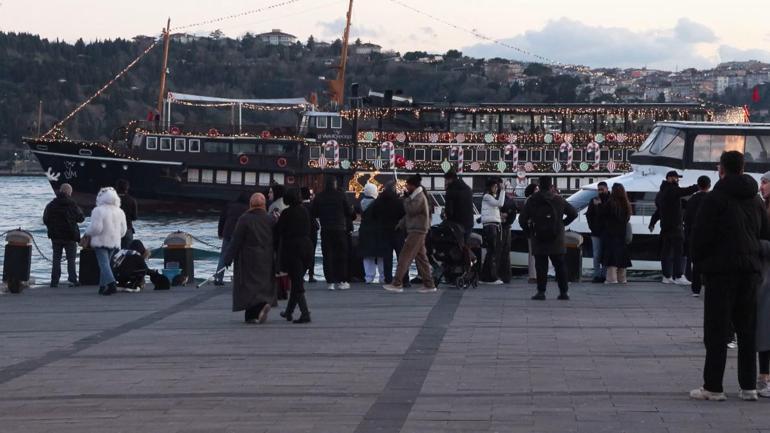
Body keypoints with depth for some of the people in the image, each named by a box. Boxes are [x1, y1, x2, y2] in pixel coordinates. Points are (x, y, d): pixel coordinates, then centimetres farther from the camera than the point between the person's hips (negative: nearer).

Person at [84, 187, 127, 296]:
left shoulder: (98, 210, -13)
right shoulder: (120, 212, 7)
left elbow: (96, 228, -18)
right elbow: (123, 230, 11)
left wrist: (87, 232, 2)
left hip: (101, 241, -6)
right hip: (114, 242, 6)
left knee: (104, 263, -9)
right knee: (107, 263, 15)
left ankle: (111, 284, -27)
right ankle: (102, 286, 16)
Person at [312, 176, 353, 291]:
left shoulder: (319, 196, -1)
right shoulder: (340, 195, -7)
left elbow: (313, 213, 4)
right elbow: (349, 211, -3)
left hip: (325, 230, 1)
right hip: (339, 229, -1)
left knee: (327, 256, 4)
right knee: (341, 255, 8)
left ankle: (330, 282, 0)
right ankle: (341, 281, 8)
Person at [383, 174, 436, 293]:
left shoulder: (419, 197, -14)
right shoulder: (416, 196, 17)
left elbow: (410, 210, -21)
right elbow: (409, 213, 21)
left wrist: (406, 200, -7)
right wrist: (401, 223, 14)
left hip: (417, 231, -10)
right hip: (416, 231, 10)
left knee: (404, 257, -11)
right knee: (421, 258, 10)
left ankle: (397, 284, -12)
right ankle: (429, 284, 11)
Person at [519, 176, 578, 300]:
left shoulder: (532, 200, -3)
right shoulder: (559, 200, 3)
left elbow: (522, 219, -5)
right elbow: (573, 213, 8)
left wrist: (529, 230, 10)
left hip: (539, 240, -2)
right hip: (557, 241, 2)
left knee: (541, 267, 0)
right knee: (560, 266, 9)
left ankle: (541, 292, -7)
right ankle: (564, 292, 10)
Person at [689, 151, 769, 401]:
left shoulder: (715, 198, -8)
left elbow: (701, 235, -11)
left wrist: (699, 261, 4)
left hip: (721, 270, -6)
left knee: (717, 329, -3)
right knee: (747, 329, 11)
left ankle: (713, 387, -3)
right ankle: (749, 386, 11)